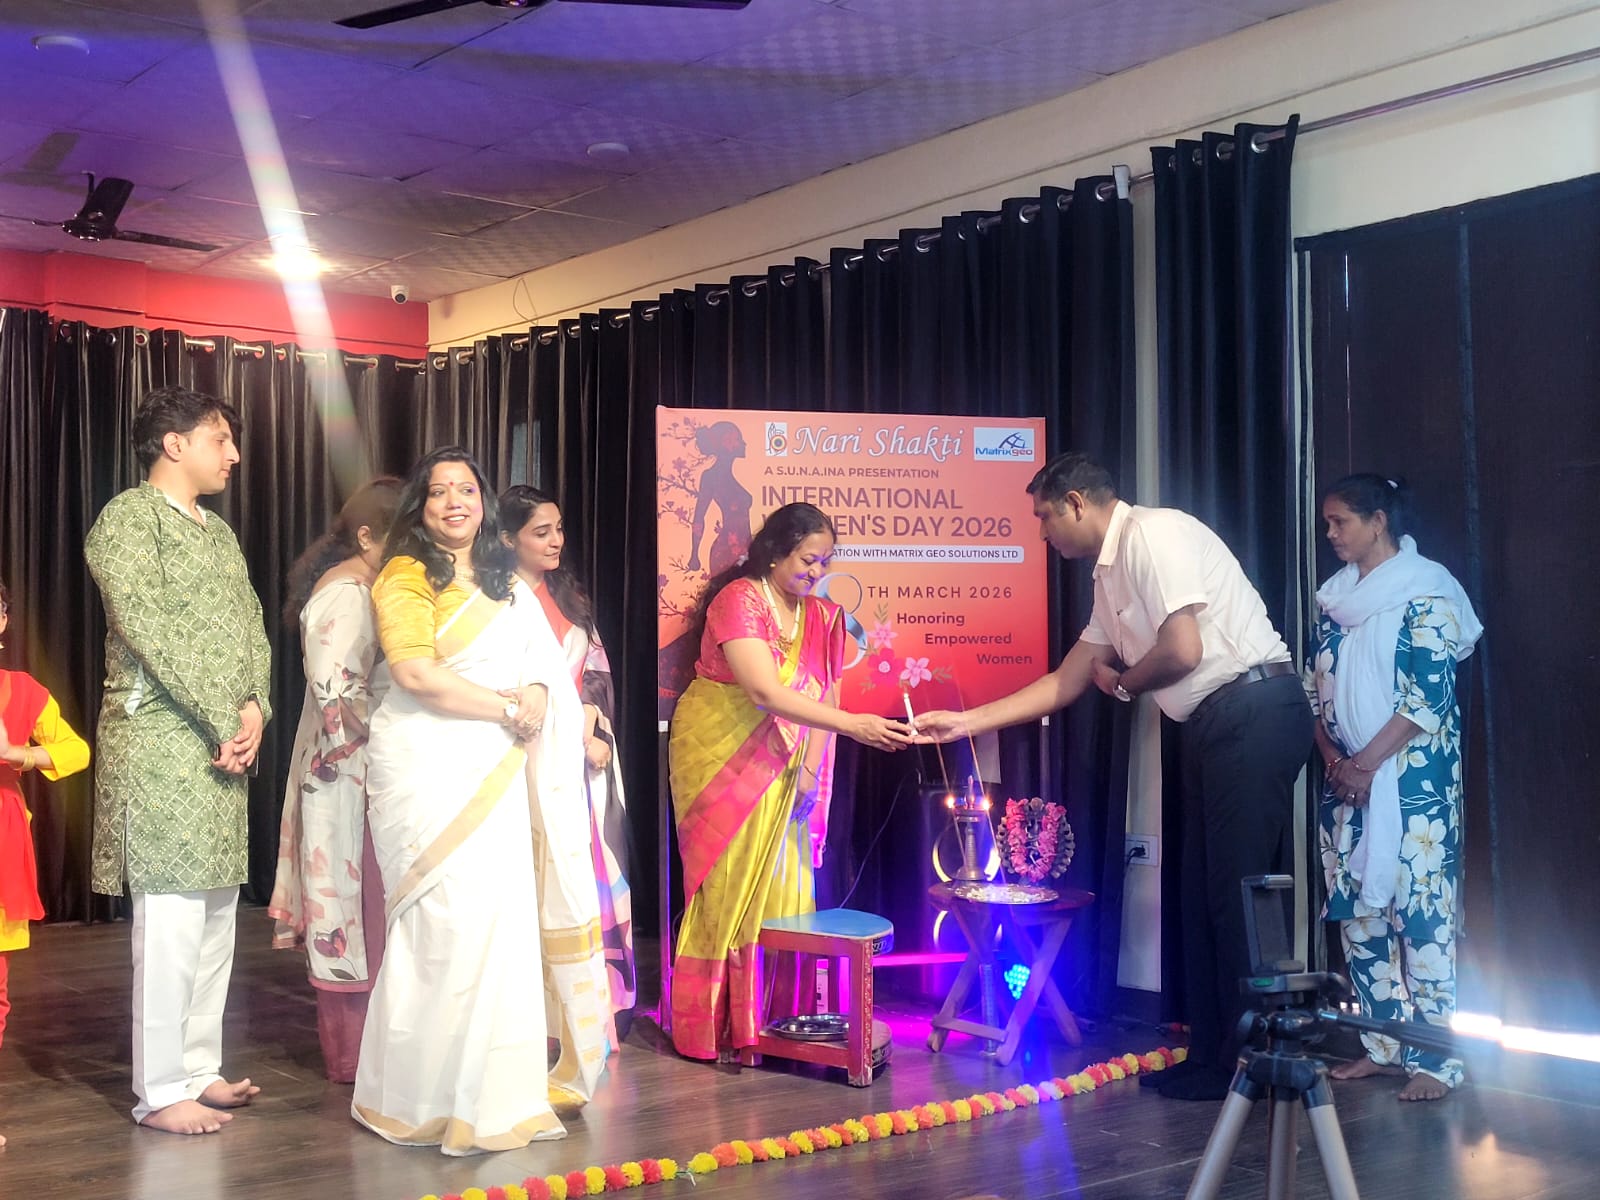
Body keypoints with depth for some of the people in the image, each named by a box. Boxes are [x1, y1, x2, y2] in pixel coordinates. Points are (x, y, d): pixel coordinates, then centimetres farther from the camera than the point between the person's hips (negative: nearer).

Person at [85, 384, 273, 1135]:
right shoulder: (128, 518, -6)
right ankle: (160, 1090, 2)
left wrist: (255, 710, -3)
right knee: (171, 918, -7)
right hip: (159, 744, -8)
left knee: (217, 917, 11)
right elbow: (150, 632, -15)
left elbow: (251, 628, 15)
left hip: (226, 747, 8)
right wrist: (223, 722, -15)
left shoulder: (219, 532, 20)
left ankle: (199, 1067, 20)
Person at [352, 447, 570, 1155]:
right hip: (428, 768, -7)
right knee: (446, 924, -8)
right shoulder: (407, 574, -4)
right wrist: (507, 708, -10)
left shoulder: (503, 583, 20)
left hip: (493, 771, 7)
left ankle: (489, 1090, 15)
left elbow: (540, 660, 22)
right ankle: (420, 1097, 6)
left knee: (500, 922, 5)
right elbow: (415, 672, -16)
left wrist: (538, 693, -2)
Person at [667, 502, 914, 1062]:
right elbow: (764, 690, -26)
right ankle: (713, 1028, 5)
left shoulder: (821, 616, 7)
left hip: (782, 768, 6)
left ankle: (769, 1019, 11)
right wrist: (853, 725, -31)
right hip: (721, 757, -6)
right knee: (728, 887, -4)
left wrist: (812, 766, -11)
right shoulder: (740, 599, -15)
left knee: (783, 886, 3)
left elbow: (823, 696, 4)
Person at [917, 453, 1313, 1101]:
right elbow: (1065, 683, 21)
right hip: (1215, 728, 10)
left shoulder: (1153, 533, -12)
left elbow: (1183, 651, -21)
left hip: (1255, 712, -10)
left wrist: (1121, 683, 0)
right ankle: (1213, 1053, 20)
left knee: (1238, 893, -5)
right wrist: (965, 721, 18)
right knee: (1204, 894, 12)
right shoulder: (1112, 573, 18)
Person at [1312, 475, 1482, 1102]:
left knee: (1420, 909, -7)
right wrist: (1333, 757, -2)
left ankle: (1432, 1057, -1)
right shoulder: (1334, 596, 13)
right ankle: (1384, 1044, 17)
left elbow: (1431, 694, -13)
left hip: (1412, 774, -6)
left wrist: (1367, 762, -14)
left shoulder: (1425, 589, -6)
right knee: (1356, 909, 7)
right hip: (1346, 774, 7)